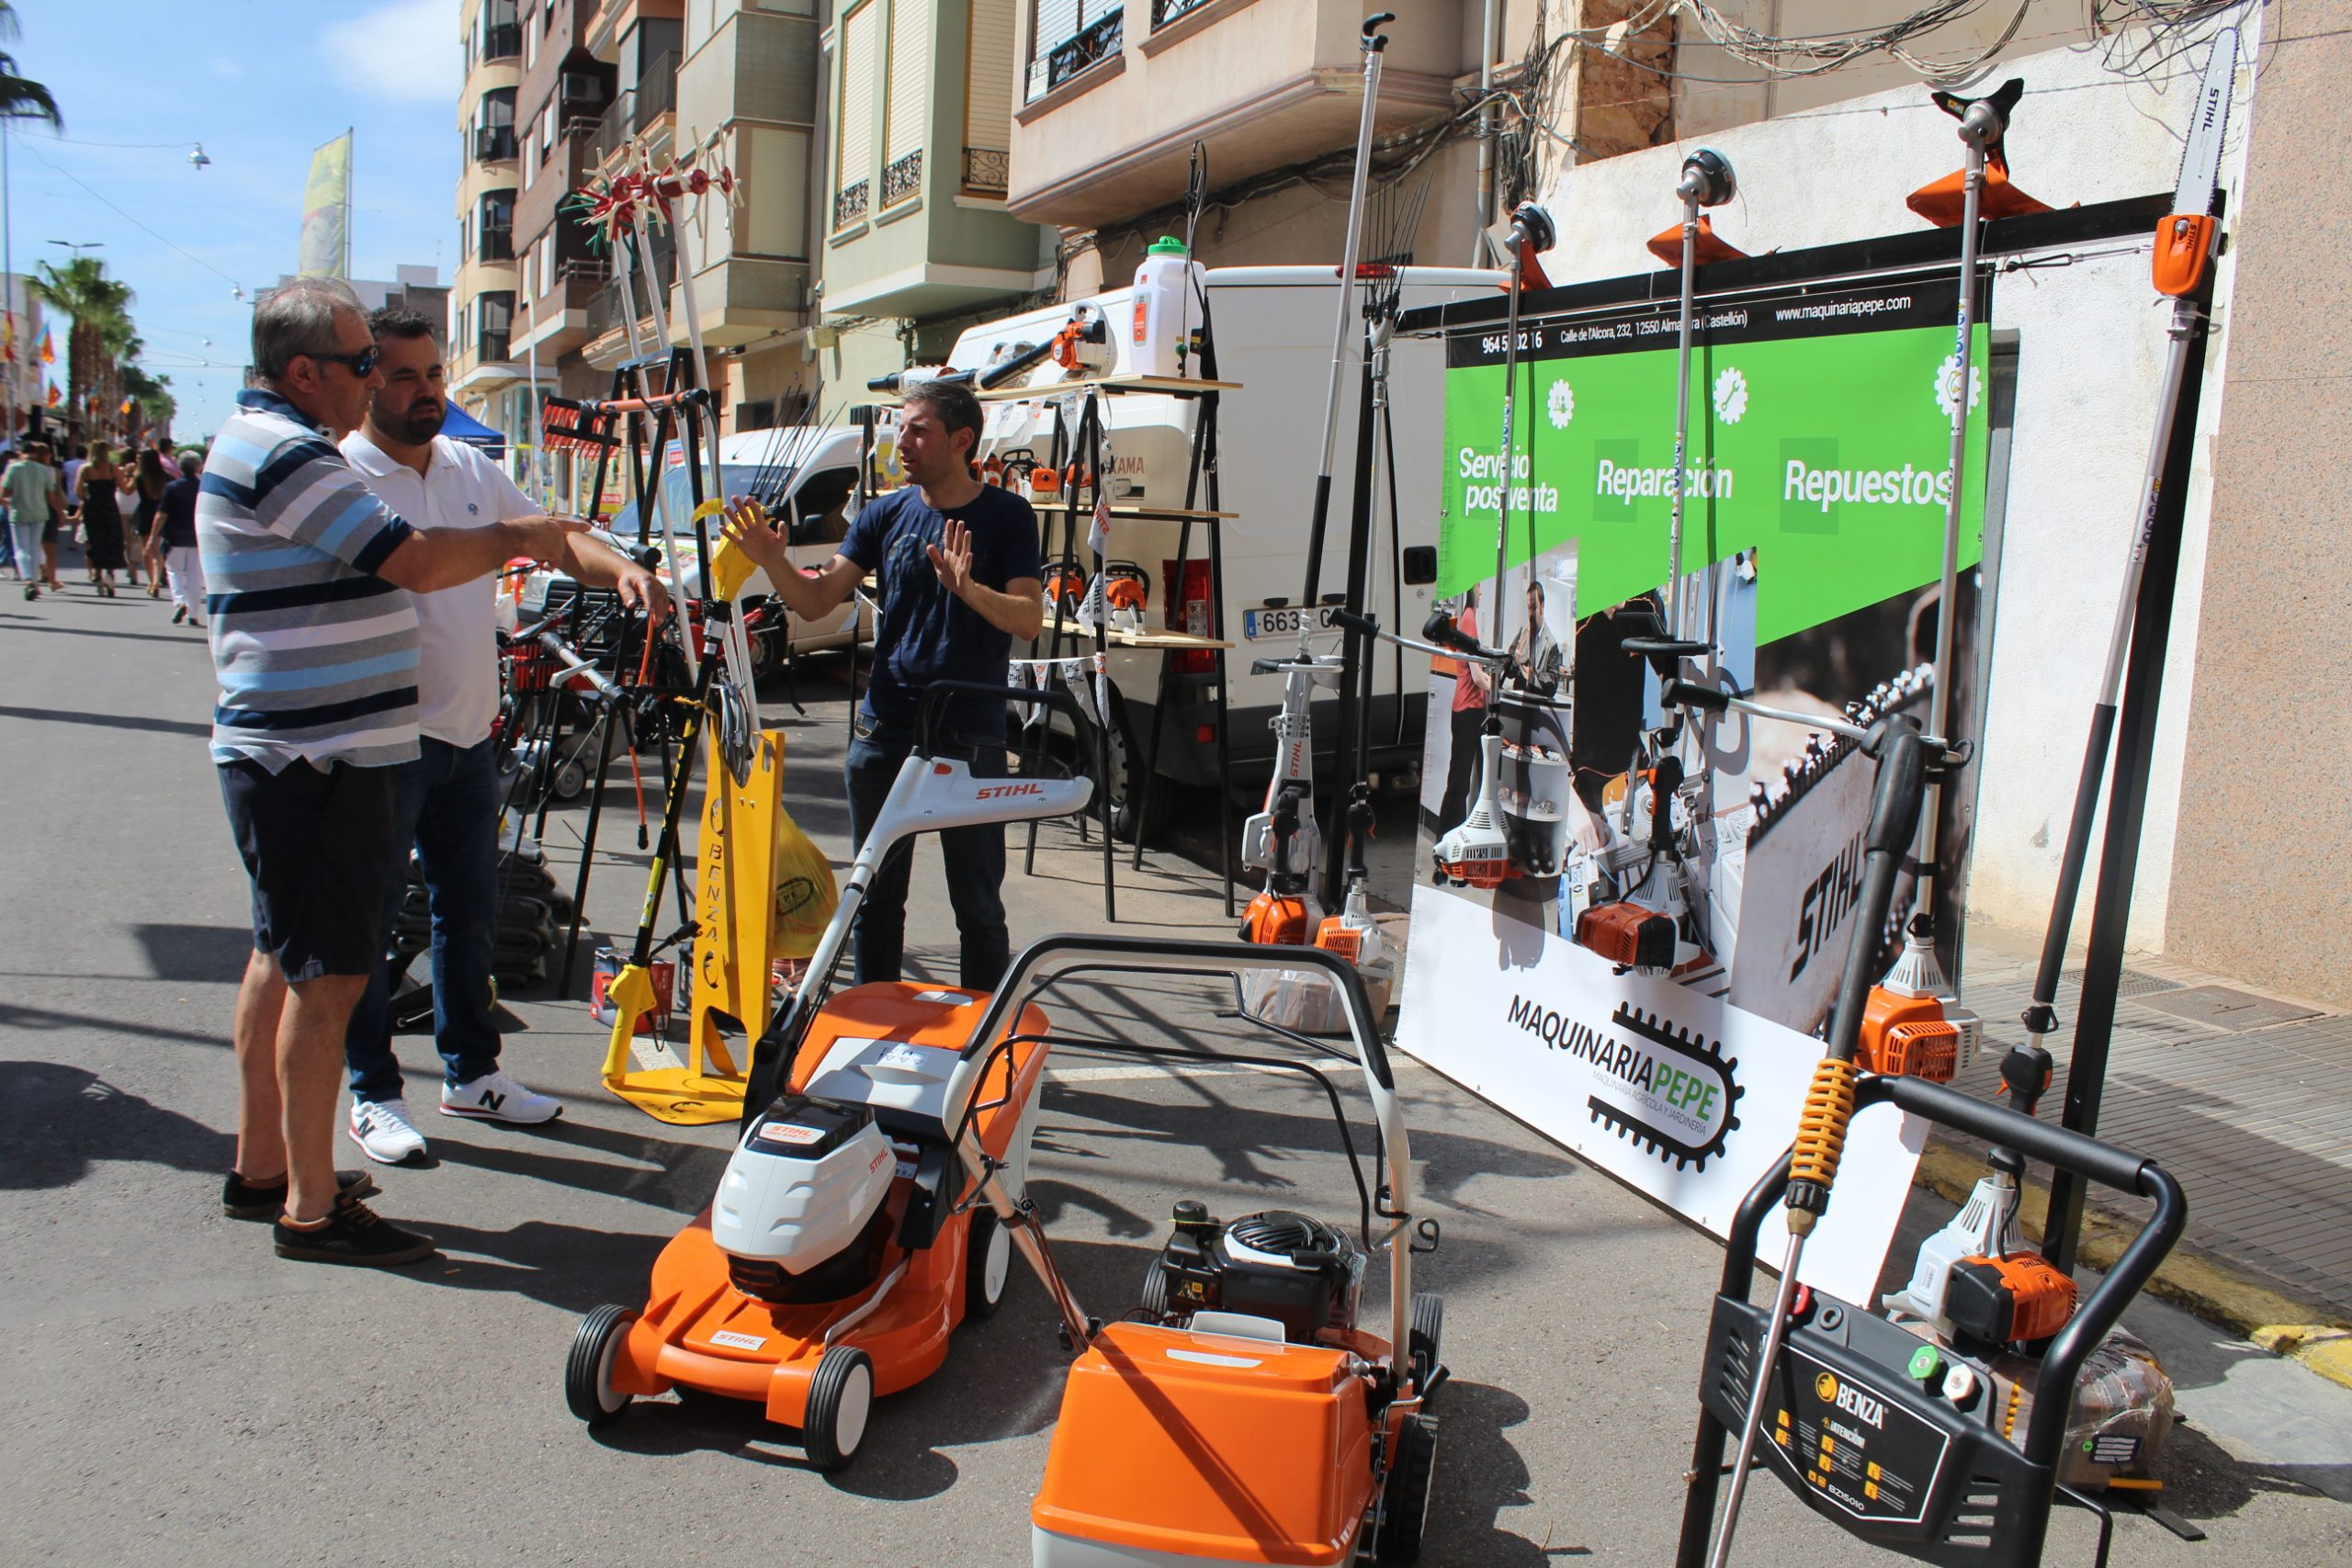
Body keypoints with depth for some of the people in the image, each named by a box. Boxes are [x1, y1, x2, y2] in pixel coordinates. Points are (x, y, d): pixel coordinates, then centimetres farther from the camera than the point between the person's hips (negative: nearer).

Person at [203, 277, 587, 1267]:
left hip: (282, 751, 11)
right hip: (315, 759, -11)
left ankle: (261, 1166, 29)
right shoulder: (280, 451, -17)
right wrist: (515, 540, -7)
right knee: (327, 973, -6)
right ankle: (311, 1209, 2)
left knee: (283, 956, 17)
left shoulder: (262, 443, 18)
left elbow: (375, 565, 24)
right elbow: (410, 560, -23)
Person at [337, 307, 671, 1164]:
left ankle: (472, 1071, 30)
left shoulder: (471, 468, 10)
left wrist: (621, 569, -4)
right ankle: (372, 1093, 17)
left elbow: (556, 540, 15)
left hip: (469, 733, 7)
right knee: (369, 920, 4)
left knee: (472, 910, 16)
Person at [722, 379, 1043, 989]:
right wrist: (772, 560, -17)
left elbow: (1029, 618, -13)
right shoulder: (886, 514, 7)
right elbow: (816, 602, 2)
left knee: (978, 903, 4)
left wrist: (969, 589, -31)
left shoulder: (1006, 516, -2)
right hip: (884, 731, 4)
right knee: (877, 895, 12)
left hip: (970, 738, -4)